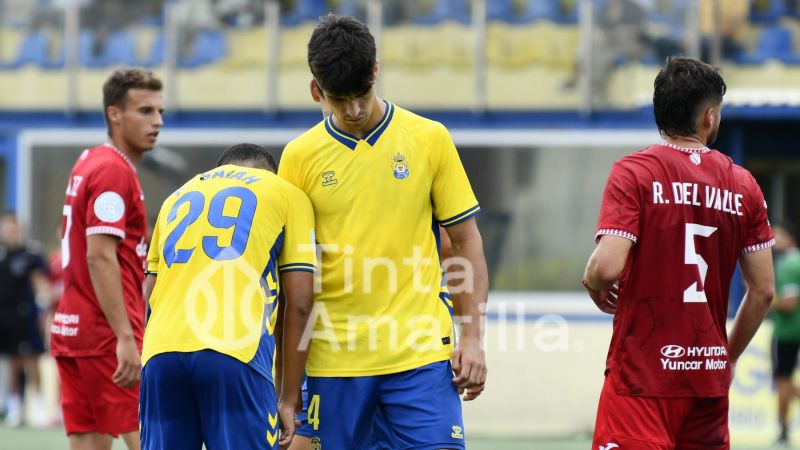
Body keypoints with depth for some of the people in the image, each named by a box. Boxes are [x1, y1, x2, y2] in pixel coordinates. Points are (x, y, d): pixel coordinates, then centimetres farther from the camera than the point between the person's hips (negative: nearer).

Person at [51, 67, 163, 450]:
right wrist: (125, 338, -24)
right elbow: (100, 258, -20)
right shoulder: (114, 171, -11)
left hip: (70, 331, 9)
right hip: (106, 333, -9)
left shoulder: (88, 163, 17)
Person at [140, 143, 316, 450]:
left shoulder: (178, 197, 29)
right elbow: (299, 303, 9)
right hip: (234, 354, -4)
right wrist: (289, 398, 10)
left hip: (161, 353, 4)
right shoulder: (287, 195, 17)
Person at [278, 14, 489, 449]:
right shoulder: (300, 157, 3)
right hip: (334, 358, 1)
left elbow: (466, 242, 7)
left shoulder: (429, 139, 2)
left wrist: (472, 337, -1)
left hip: (420, 352, -1)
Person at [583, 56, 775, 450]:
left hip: (642, 377, -4)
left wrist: (593, 282, 6)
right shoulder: (743, 185, 6)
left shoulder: (633, 173, -6)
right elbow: (763, 291, 7)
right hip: (709, 381, 4)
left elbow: (607, 267, -18)